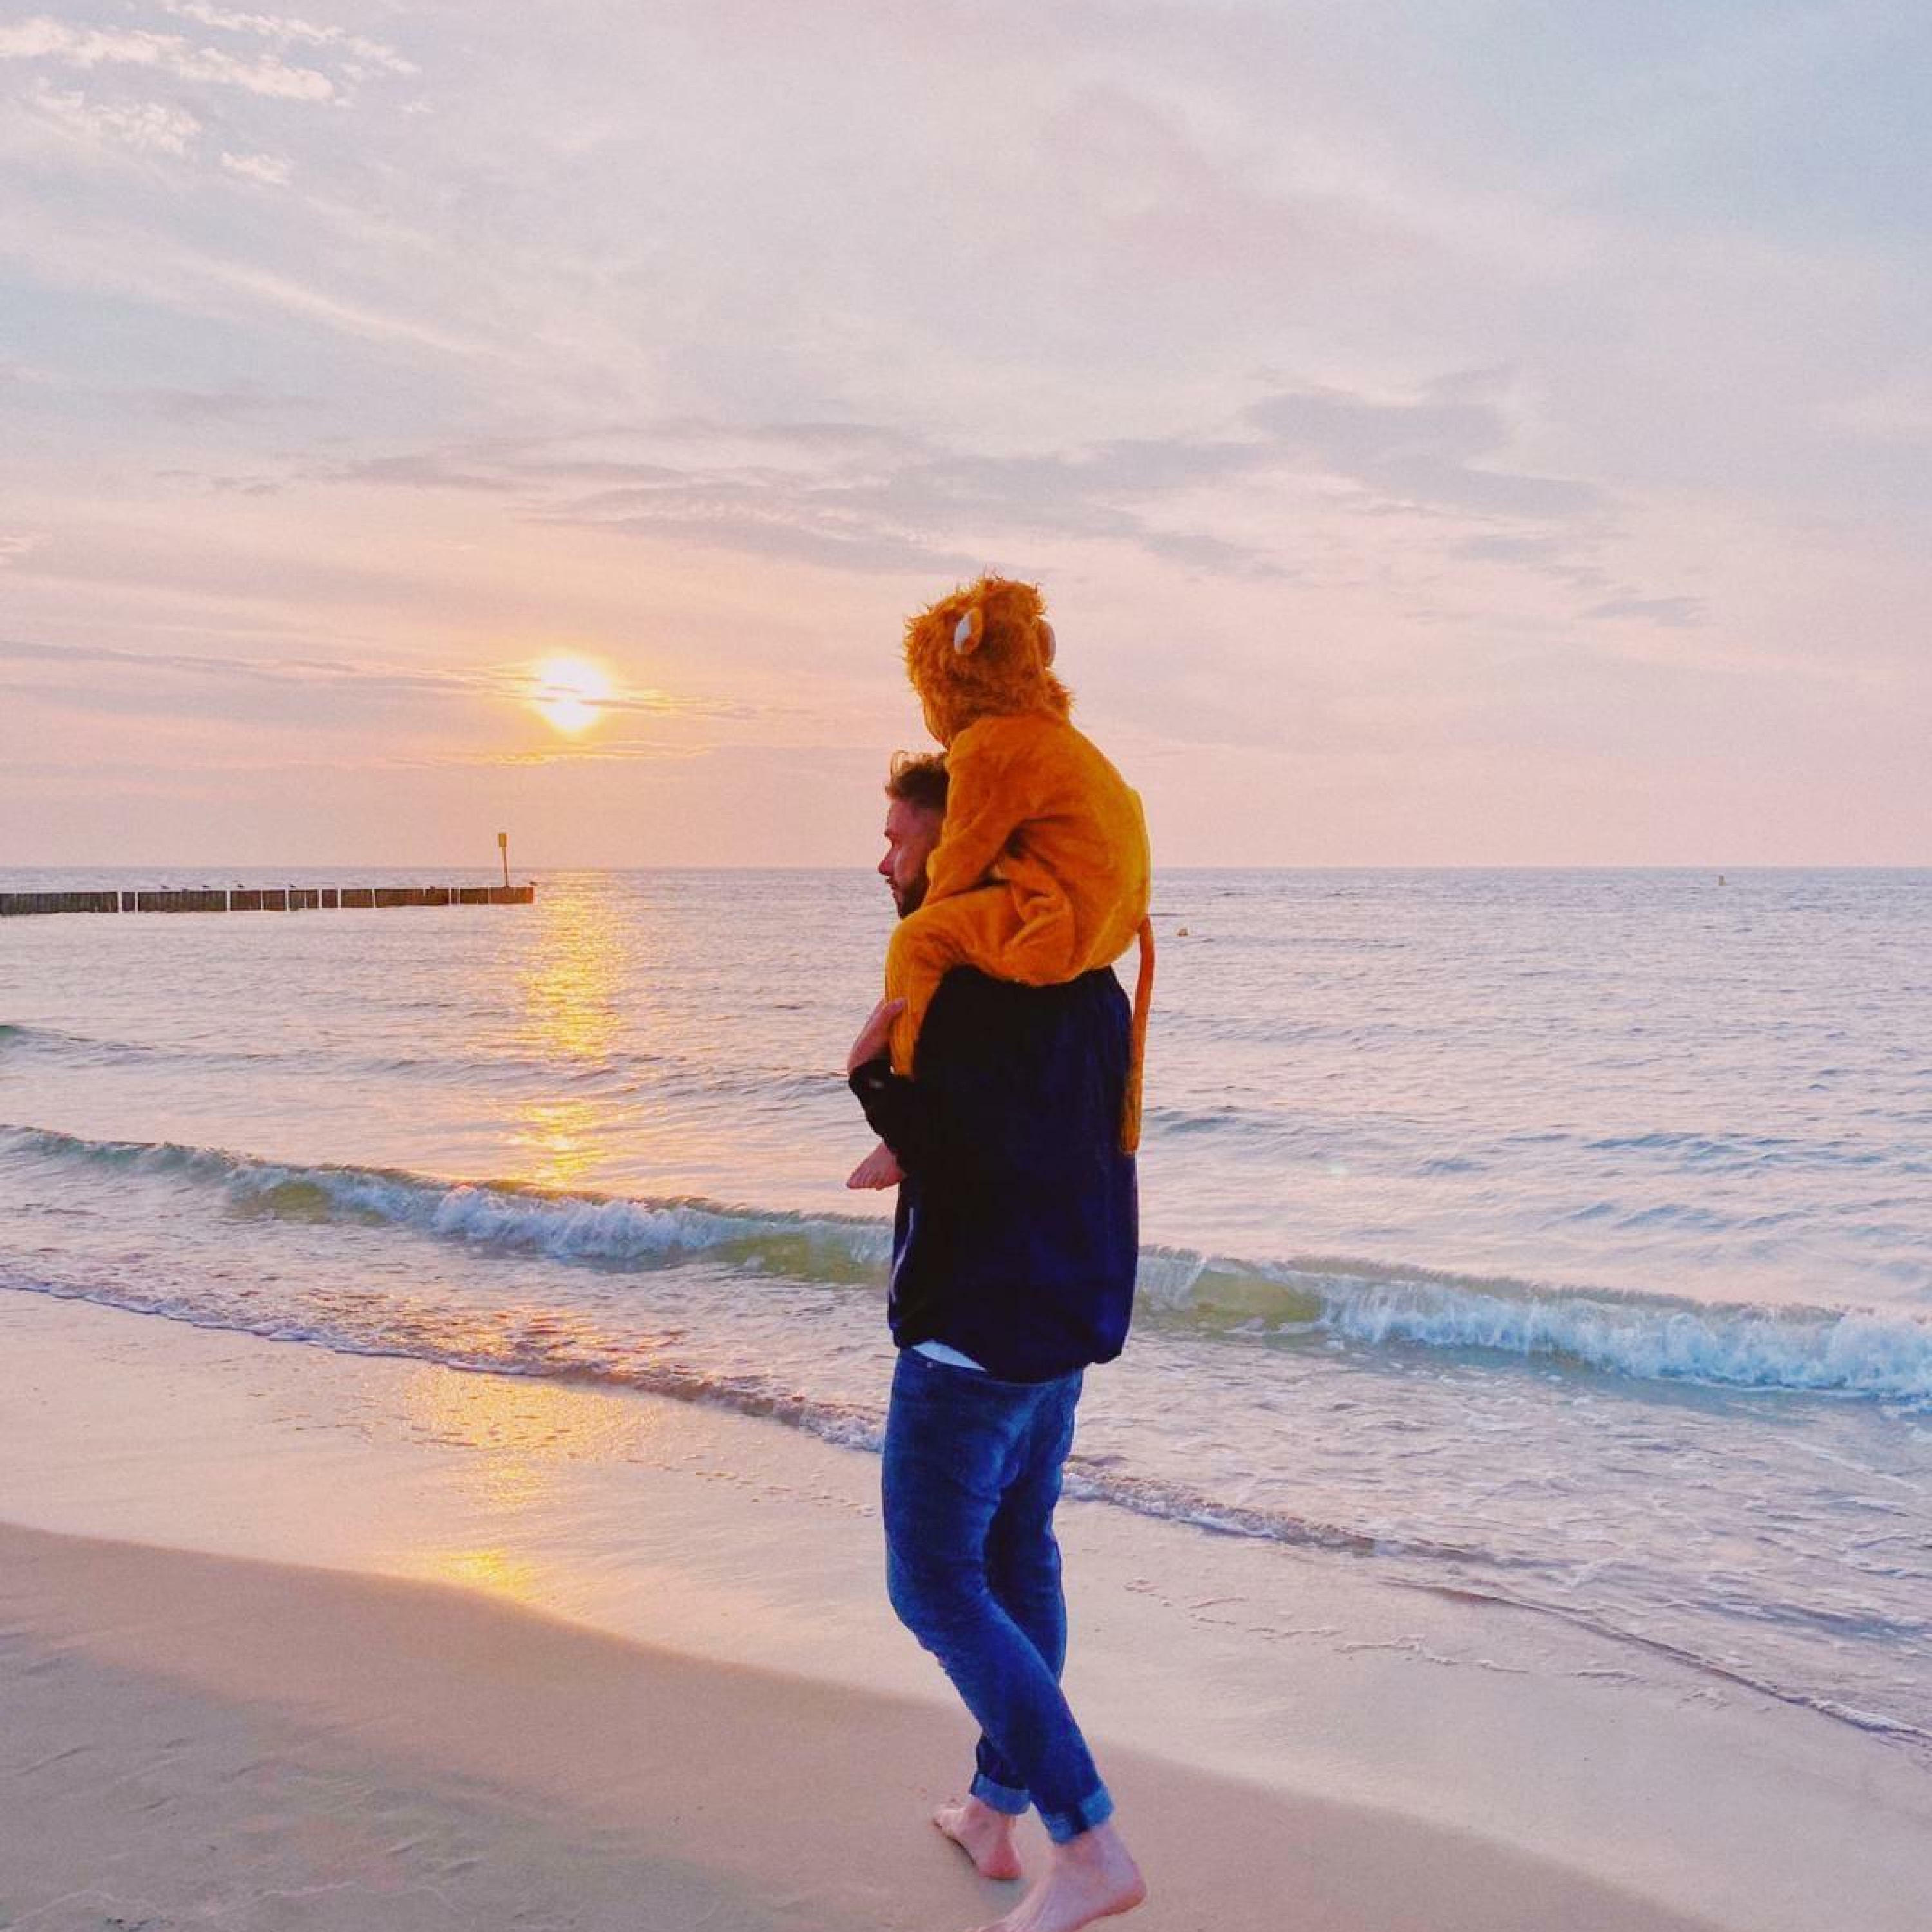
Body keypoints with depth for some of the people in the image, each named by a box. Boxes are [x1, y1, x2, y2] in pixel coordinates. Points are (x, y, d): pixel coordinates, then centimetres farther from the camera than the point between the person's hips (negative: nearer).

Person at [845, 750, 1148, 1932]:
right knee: (1017, 1561, 19)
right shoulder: (1086, 978, 9)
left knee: (938, 1586, 0)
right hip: (1067, 1318, 10)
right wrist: (925, 1147, 23)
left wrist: (877, 1074, -16)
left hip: (977, 1327, -9)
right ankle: (996, 1812, 32)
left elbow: (992, 1158, -28)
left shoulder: (970, 981, -21)